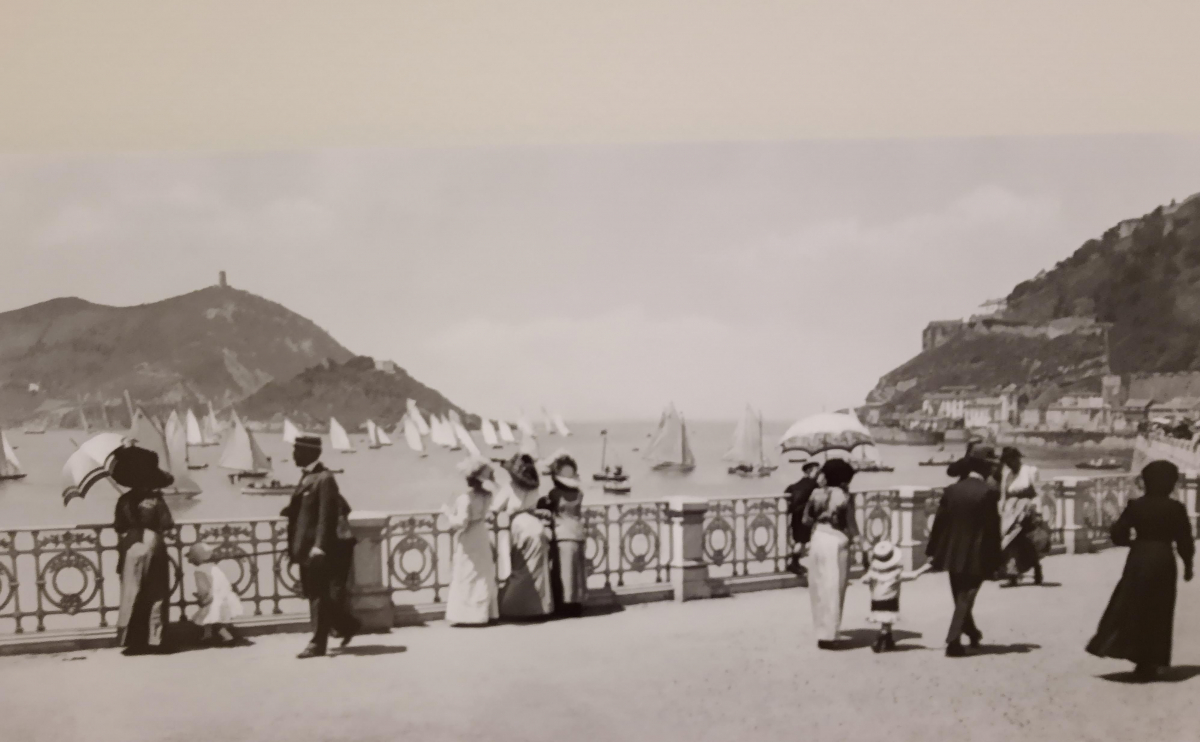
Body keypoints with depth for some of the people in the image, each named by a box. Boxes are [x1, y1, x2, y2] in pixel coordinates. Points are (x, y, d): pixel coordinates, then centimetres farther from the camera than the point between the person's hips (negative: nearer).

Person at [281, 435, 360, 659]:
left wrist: (319, 545, -25)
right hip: (306, 546, 9)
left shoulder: (324, 478, -14)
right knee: (313, 593, 13)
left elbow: (326, 515, -20)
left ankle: (318, 643, 3)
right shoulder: (306, 477, 14)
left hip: (318, 548, -9)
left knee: (318, 594, -3)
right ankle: (346, 625, 25)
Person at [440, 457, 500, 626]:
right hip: (483, 541, 7)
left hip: (468, 545, -7)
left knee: (466, 579, -1)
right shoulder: (486, 497, -1)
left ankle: (466, 614, 1)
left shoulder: (465, 499, -22)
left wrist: (448, 513, -11)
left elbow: (460, 523, -25)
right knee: (483, 577, 14)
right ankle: (486, 612, 19)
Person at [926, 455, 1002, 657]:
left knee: (960, 597, 20)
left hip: (953, 553, 4)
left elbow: (939, 521, 1)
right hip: (976, 554, -4)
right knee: (965, 598, 3)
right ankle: (953, 641, -4)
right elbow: (992, 527, -11)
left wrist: (932, 551, 8)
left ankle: (972, 633, 36)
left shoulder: (951, 490, 0)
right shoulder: (988, 492, -10)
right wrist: (995, 559, -5)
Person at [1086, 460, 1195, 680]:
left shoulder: (1135, 506, -2)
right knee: (1157, 612, 7)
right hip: (1163, 561, -1)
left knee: (1129, 607, 11)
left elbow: (1117, 534, -2)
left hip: (1138, 560, 1)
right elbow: (1185, 541, -3)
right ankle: (1149, 663, 10)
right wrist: (1188, 564, 12)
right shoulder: (1176, 508, -6)